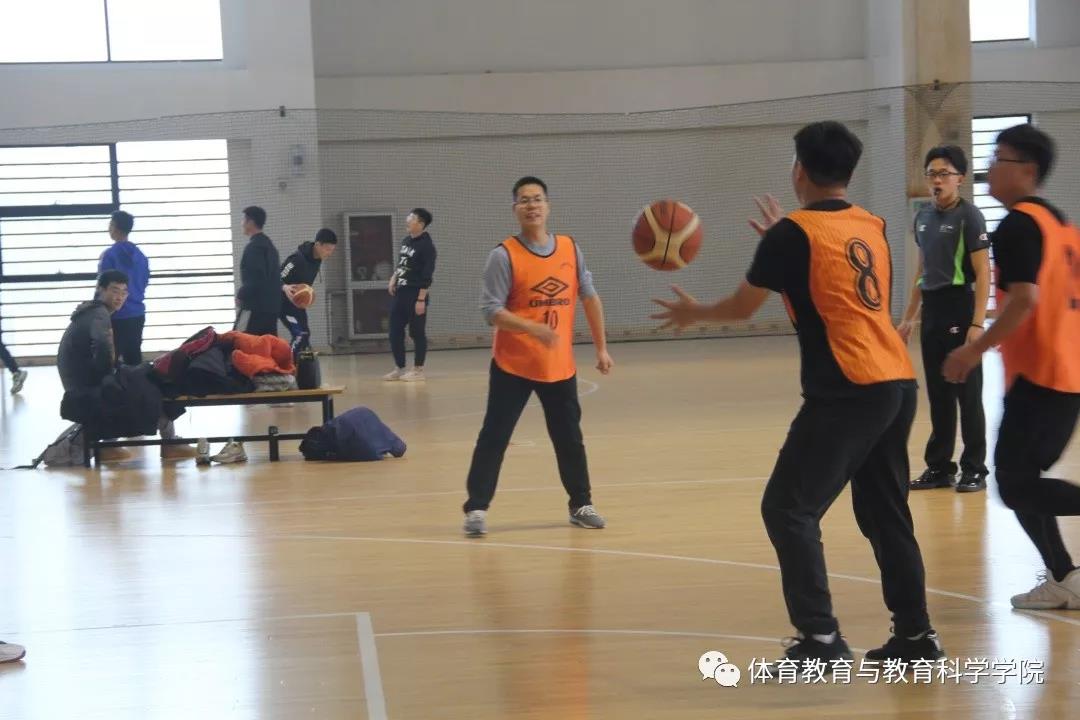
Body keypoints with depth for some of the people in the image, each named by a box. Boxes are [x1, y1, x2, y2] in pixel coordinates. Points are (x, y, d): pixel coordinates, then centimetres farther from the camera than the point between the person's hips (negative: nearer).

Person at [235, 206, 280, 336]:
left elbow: (255, 279, -22)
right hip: (271, 306, 9)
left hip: (255, 306, -9)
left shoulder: (254, 247, -13)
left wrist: (241, 295, -8)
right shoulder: (269, 245, 18)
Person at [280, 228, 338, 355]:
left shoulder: (317, 259, -1)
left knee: (304, 335, 13)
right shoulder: (298, 259, -27)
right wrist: (285, 288, -46)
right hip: (284, 303, -9)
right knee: (300, 335, -20)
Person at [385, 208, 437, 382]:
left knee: (417, 333, 0)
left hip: (415, 295, -8)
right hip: (399, 293, 8)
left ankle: (418, 370, 8)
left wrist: (421, 299, -20)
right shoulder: (406, 241, 11)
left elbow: (427, 276, -17)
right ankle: (399, 368, 18)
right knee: (395, 332, 9)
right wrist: (393, 280, 8)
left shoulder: (426, 246, -13)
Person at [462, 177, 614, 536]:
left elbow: (589, 297, 11)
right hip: (513, 365, -4)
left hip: (560, 366, 4)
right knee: (494, 437, -4)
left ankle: (581, 505, 24)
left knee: (570, 438, 12)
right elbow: (491, 310, -16)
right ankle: (476, 508, 2)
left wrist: (601, 348, 9)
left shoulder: (570, 249, 3)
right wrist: (532, 328, -29)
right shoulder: (504, 255, -11)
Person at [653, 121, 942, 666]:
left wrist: (692, 313, 24)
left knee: (789, 509, 0)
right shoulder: (871, 228, 14)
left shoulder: (794, 232, -5)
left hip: (848, 391, -7)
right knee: (885, 513, 17)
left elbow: (742, 307, 6)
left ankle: (820, 639, -6)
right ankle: (916, 635, 18)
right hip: (898, 384, 8)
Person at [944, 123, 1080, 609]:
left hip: (1038, 376, -9)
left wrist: (976, 350, -17)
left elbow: (1025, 299, -23)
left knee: (1015, 485, -5)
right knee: (1023, 479, 14)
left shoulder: (1018, 225, -12)